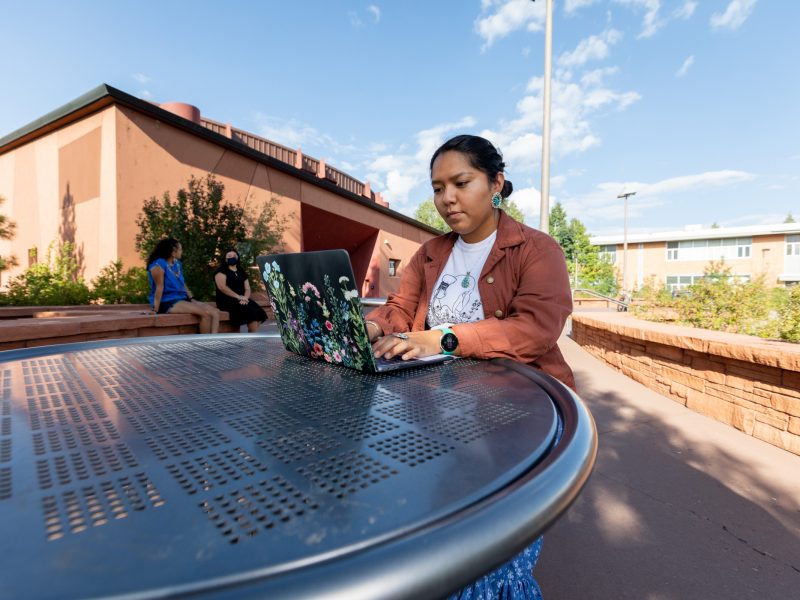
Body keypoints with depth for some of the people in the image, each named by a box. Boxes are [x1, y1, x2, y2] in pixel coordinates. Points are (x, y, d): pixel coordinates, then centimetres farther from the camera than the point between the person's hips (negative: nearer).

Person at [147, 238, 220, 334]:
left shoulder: (177, 263, 13)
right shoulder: (159, 264, -11)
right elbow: (159, 287, -16)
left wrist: (191, 299, 11)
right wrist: (156, 309, -16)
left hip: (182, 299, 9)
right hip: (167, 303, -8)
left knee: (215, 312, -10)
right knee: (205, 313, -25)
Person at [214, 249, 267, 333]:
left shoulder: (241, 272, 21)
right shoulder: (221, 271, 2)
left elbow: (247, 289, 14)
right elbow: (222, 287, -14)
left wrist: (245, 298, -9)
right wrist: (238, 297, -19)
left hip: (242, 300, 7)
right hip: (227, 301, -6)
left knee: (259, 313, -18)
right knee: (251, 312, -28)